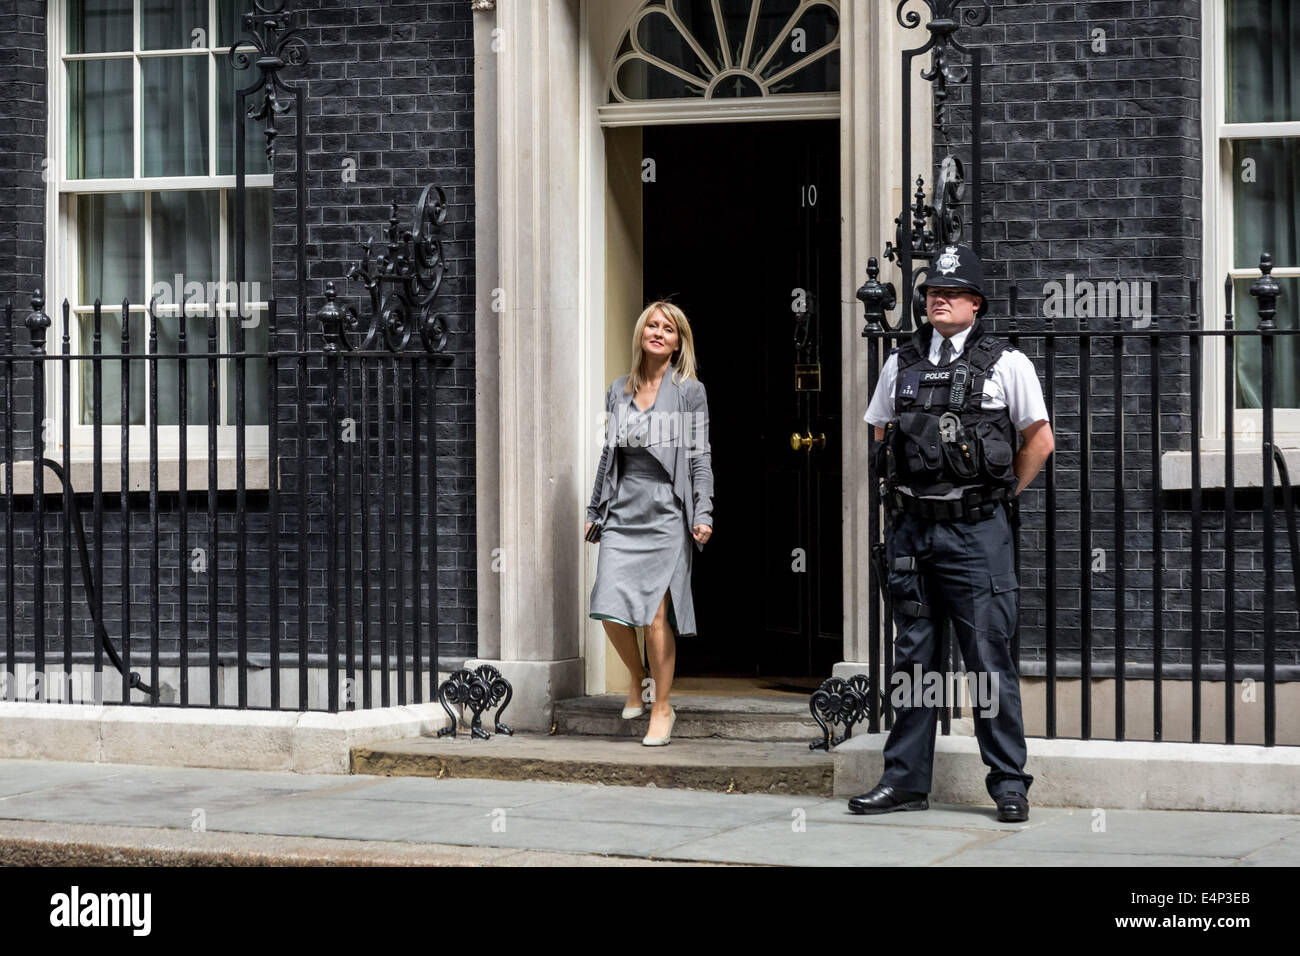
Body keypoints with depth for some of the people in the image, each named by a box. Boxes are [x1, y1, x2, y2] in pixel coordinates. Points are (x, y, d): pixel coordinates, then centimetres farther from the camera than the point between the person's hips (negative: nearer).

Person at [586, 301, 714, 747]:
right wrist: (594, 510, 18)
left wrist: (703, 514, -9)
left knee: (655, 614, -7)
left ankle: (662, 706, 6)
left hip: (666, 513, -4)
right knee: (610, 610, -6)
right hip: (622, 511, 4)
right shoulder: (618, 390, 12)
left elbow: (699, 458, -1)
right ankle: (639, 680, 21)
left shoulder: (689, 392, 1)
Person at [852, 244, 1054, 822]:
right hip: (911, 530, 4)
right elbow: (881, 437, 23)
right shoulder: (901, 364, 11)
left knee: (988, 659, -4)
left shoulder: (1006, 363, -1)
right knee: (912, 658, 8)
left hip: (976, 533, -4)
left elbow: (1039, 439, 5)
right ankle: (905, 780, 14)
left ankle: (1009, 782, 4)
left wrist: (1003, 494, 4)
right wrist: (903, 491, 14)